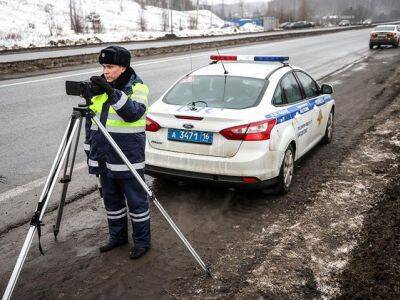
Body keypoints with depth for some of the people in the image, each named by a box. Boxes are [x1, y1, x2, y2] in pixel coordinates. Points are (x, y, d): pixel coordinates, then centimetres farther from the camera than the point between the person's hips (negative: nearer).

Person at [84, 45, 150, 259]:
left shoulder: (137, 87, -7)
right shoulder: (98, 87, 10)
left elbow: (134, 113, -27)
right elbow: (90, 122, 17)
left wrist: (112, 92, -34)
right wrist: (89, 151, 17)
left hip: (128, 159, -6)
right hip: (104, 159, 6)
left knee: (136, 201, 4)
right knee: (111, 200, 17)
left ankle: (142, 241, 19)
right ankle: (117, 237, 33)